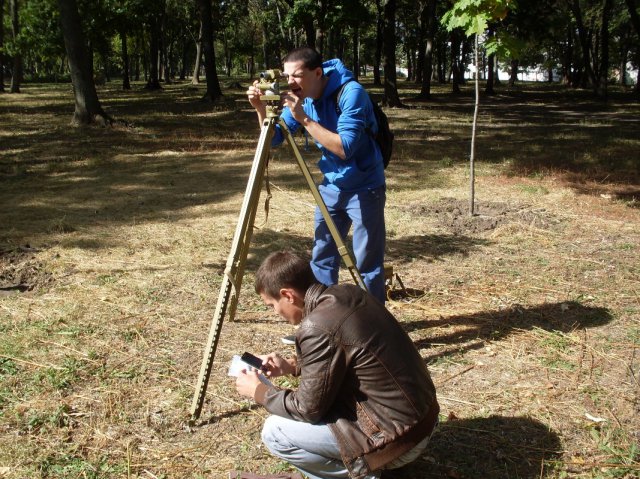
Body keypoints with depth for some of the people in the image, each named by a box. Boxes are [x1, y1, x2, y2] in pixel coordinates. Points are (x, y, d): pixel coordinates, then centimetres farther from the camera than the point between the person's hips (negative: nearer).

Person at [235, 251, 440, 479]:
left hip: (398, 437, -9)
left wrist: (258, 391, 2)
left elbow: (309, 408, -12)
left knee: (275, 432, -6)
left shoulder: (317, 328, -22)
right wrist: (292, 365, 15)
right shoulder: (350, 293, 3)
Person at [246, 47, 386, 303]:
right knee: (322, 256, 12)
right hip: (330, 186, 7)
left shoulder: (351, 92, -23)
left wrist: (304, 119, -31)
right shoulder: (300, 97, -3)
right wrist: (261, 109, -15)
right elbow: (275, 139, 2)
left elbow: (345, 148, -31)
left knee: (367, 262, -2)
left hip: (364, 188, -6)